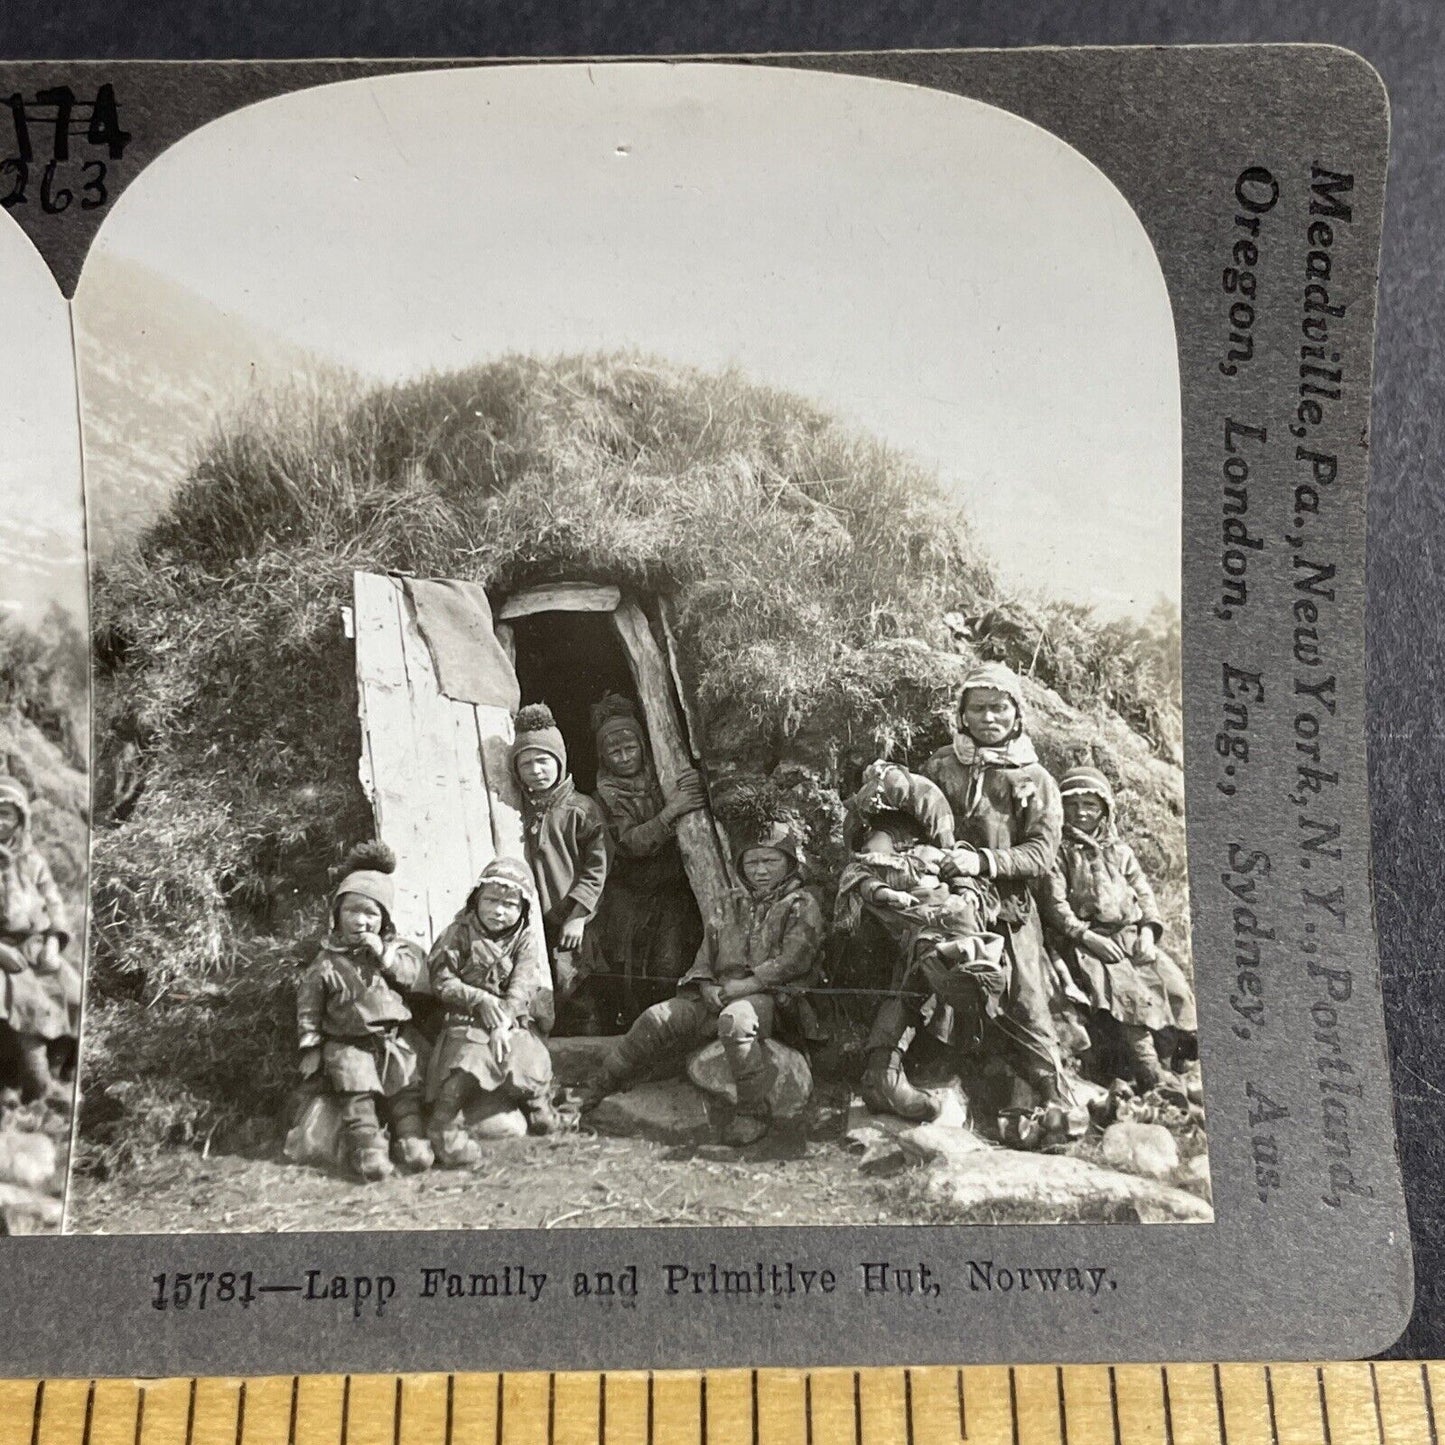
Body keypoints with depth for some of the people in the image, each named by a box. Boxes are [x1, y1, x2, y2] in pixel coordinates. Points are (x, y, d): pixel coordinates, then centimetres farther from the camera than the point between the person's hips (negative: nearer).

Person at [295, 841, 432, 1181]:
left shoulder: (397, 948, 6)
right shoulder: (325, 961, 0)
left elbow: (417, 974, -8)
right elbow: (308, 1007, 4)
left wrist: (387, 956, -17)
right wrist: (310, 1048, 1)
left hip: (397, 1037, 2)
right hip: (349, 1042, -2)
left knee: (406, 1089, -9)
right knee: (357, 1092, -18)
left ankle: (410, 1140, -3)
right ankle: (366, 1148, -17)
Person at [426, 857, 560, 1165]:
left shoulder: (526, 938, 5)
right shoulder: (460, 932, 0)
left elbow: (522, 986, -5)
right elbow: (442, 980, -5)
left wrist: (503, 1023, -18)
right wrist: (479, 999, -17)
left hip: (515, 1020, 2)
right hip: (466, 1018, -2)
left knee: (527, 1064, -20)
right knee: (464, 1063, -29)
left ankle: (538, 1100, 12)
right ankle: (445, 1128, -18)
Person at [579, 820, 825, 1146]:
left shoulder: (802, 905, 3)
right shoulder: (731, 904, 22)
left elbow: (794, 960, -10)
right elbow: (707, 953, 18)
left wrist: (745, 986, -17)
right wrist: (707, 986, -4)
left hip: (771, 995, -6)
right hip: (719, 995, 6)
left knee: (734, 1020, -38)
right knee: (657, 1019, -10)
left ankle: (754, 1111, -24)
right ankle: (598, 1087, 4)